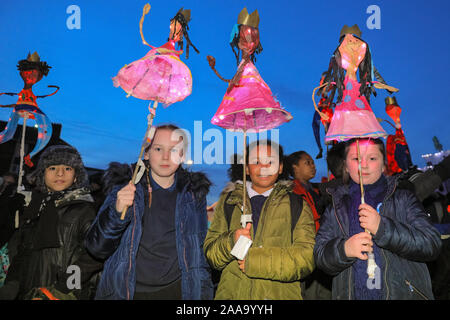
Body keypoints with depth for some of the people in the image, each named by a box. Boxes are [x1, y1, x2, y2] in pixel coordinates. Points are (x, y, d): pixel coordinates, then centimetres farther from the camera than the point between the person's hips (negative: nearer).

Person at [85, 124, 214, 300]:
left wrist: (204, 292, 6)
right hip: (125, 290, -1)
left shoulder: (193, 194, -2)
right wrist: (117, 211, -28)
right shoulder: (125, 188, -7)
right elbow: (97, 248, -12)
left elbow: (200, 250, 7)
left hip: (175, 290, 1)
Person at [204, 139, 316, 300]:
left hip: (280, 293, 0)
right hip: (232, 292, 1)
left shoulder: (298, 204, 1)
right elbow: (210, 252, 2)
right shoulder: (228, 202, 5)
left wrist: (255, 260, -16)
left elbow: (306, 258, -8)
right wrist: (232, 241, -18)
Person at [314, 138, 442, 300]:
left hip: (402, 292, -1)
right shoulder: (335, 208, 2)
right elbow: (319, 255, -1)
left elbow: (432, 244, -11)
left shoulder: (404, 199, 0)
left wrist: (383, 228, -23)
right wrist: (343, 249, -22)